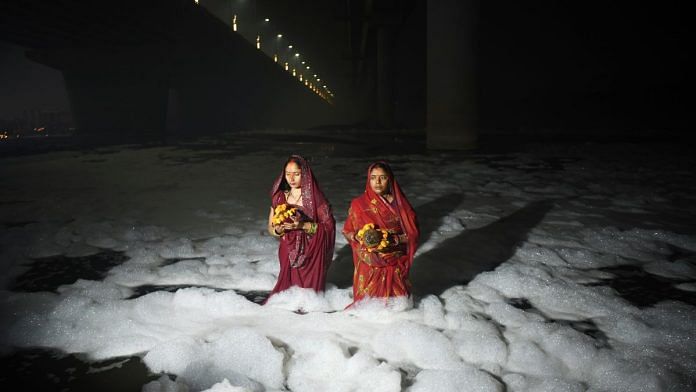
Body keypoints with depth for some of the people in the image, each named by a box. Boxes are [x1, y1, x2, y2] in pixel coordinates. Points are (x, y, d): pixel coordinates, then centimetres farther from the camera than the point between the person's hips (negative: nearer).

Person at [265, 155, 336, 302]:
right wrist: (279, 229, -15)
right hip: (288, 253, 3)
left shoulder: (315, 197, -9)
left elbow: (329, 226, -9)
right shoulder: (279, 197, 3)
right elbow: (270, 228, 9)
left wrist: (303, 225, -20)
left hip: (312, 254, -3)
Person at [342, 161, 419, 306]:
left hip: (395, 264, 1)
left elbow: (413, 233, -3)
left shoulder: (400, 203, -1)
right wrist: (360, 236, -15)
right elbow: (347, 231, 5)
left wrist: (391, 239, -18)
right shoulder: (359, 204, -3)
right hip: (369, 265, -1)